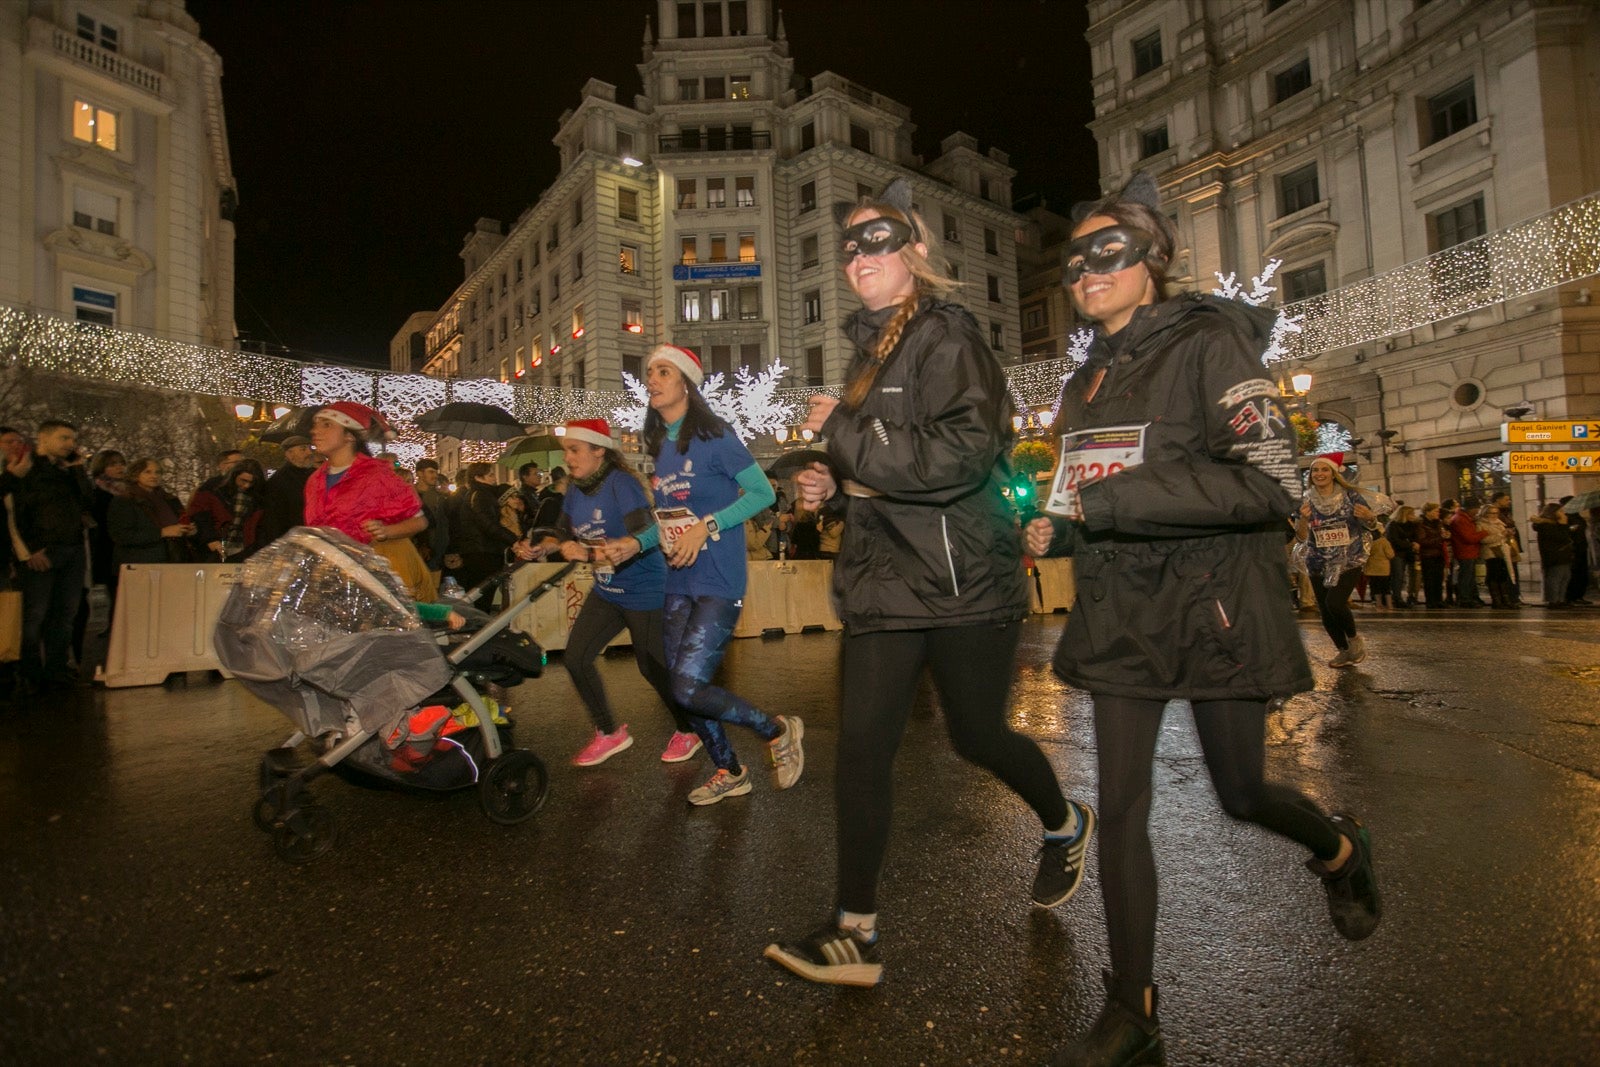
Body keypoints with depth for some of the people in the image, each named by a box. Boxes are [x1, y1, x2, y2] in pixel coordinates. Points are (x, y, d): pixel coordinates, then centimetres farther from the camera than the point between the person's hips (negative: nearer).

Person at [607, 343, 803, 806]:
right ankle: (729, 773, 31)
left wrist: (706, 526, -19)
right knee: (682, 689, 10)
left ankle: (779, 731, 9)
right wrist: (637, 543, 1)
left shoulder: (714, 437, -10)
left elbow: (763, 493, -12)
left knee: (688, 688, -14)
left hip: (718, 583, -8)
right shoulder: (660, 445, 12)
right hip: (678, 584, 8)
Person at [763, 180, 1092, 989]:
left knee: (976, 734, 9)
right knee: (861, 745, 0)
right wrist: (834, 487, 9)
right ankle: (855, 934, 10)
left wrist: (842, 428, -19)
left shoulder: (946, 336, -9)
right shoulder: (872, 347, 16)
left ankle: (1064, 826, 42)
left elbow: (961, 455, -24)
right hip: (884, 580, 7)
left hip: (961, 580, -7)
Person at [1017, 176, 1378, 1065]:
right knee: (1120, 806, 2)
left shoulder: (1207, 345, -9)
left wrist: (1118, 499, -23)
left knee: (1241, 796, 11)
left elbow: (1273, 482, -19)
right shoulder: (1088, 380, 11)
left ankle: (1342, 850, 48)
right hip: (1121, 613, 5)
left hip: (1214, 606, -5)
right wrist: (1061, 527, 3)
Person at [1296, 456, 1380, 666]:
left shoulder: (1350, 495, -5)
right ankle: (1344, 651, 26)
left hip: (1349, 561, -3)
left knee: (1335, 603, -21)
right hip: (1319, 564, 3)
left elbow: (1372, 527, 2)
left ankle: (1354, 638, 8)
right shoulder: (1306, 501, 0)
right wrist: (1303, 519, -24)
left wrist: (1369, 517, -22)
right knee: (1325, 612, 4)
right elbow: (1301, 538, -3)